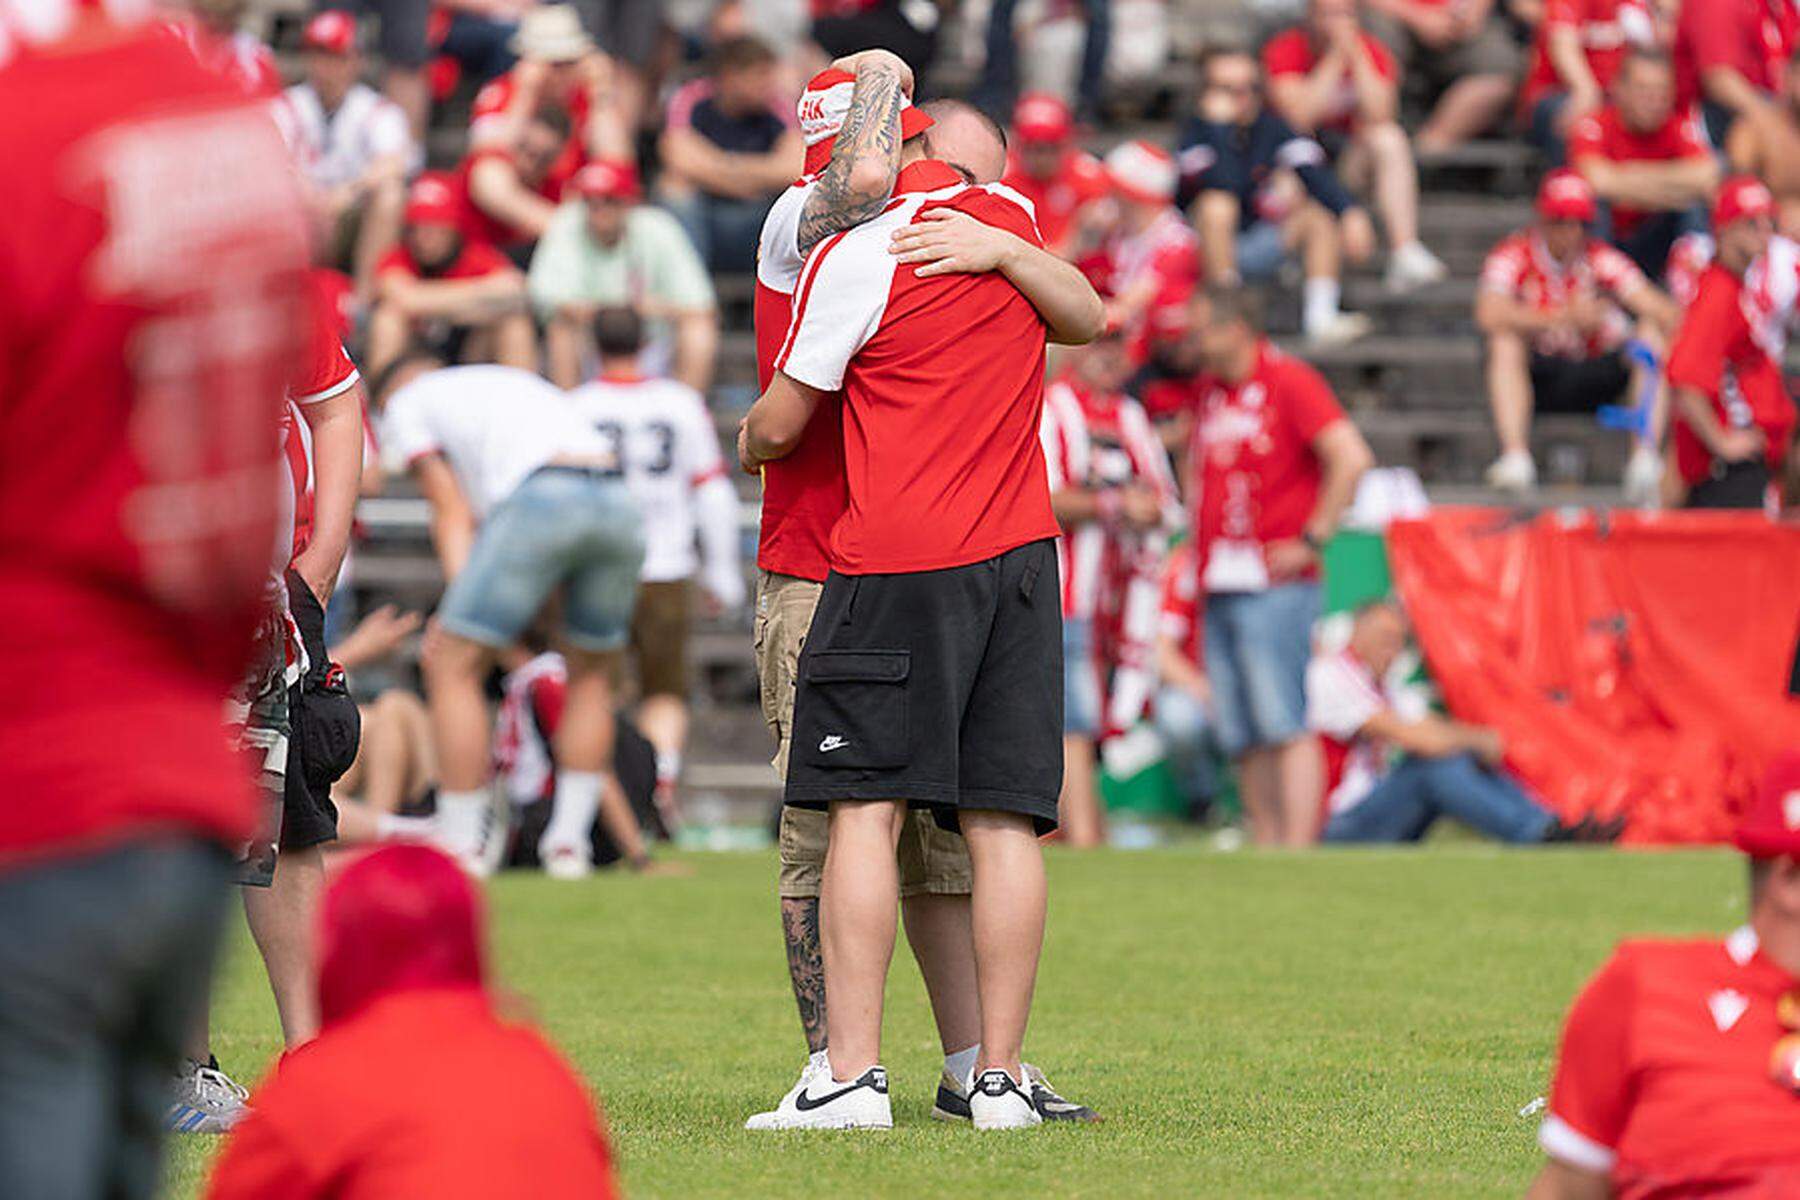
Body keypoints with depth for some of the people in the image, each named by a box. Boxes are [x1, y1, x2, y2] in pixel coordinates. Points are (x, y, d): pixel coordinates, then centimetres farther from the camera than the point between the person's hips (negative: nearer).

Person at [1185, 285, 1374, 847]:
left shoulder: (1288, 382, -7)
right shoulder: (1210, 390, 18)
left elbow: (1351, 458, -16)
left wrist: (1311, 540, -15)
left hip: (1273, 585, -8)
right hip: (1218, 590, 8)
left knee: (1284, 726, -12)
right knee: (1242, 737, 6)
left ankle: (1297, 850, -16)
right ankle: (1265, 849, 9)